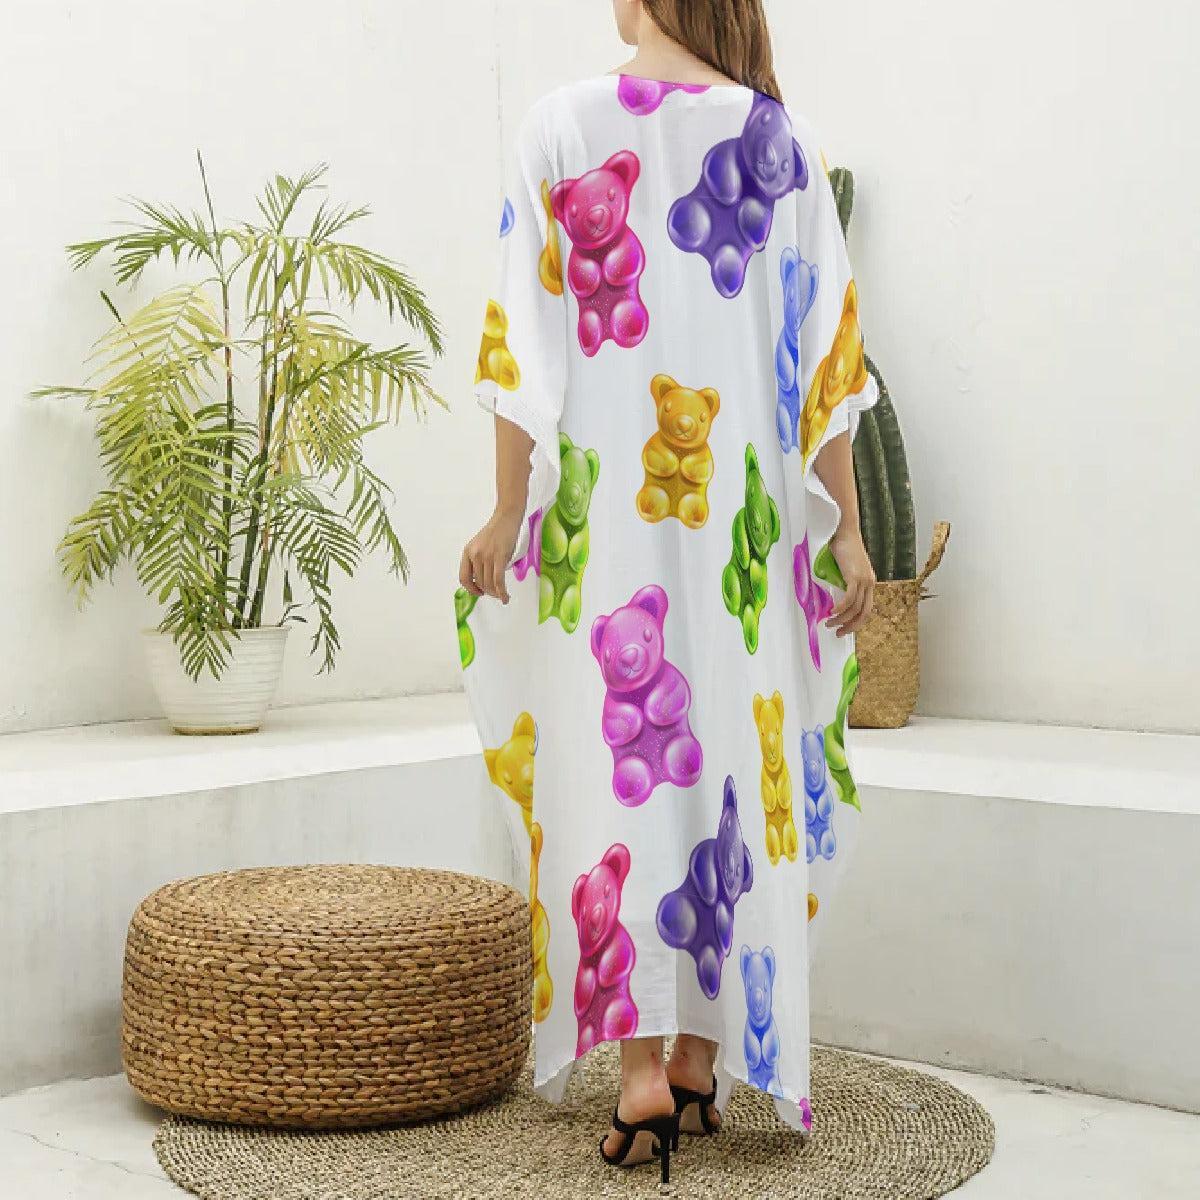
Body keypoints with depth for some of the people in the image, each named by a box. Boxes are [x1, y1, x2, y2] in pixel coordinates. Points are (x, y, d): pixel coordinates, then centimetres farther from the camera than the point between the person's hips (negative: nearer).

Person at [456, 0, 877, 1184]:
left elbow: (529, 334, -5)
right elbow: (824, 350, 1)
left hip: (601, 502, -2)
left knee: (615, 756, 1)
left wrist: (507, 514, 0)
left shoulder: (563, 126, -2)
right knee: (730, 755, 9)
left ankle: (641, 1062, -4)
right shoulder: (781, 138, 4)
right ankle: (704, 1055, 17)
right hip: (741, 510, 2)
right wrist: (845, 531, 5)